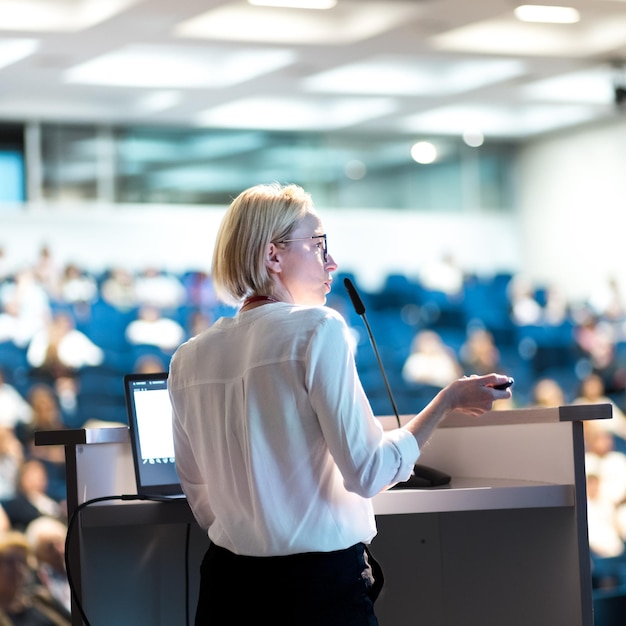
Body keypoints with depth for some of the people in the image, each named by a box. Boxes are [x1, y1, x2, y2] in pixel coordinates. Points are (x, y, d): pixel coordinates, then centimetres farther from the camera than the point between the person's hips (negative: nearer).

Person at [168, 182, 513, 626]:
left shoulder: (189, 360, 6)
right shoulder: (317, 328, -11)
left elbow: (203, 503, 14)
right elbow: (368, 471, -13)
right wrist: (448, 401, -2)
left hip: (231, 579, 6)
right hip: (321, 584, -5)